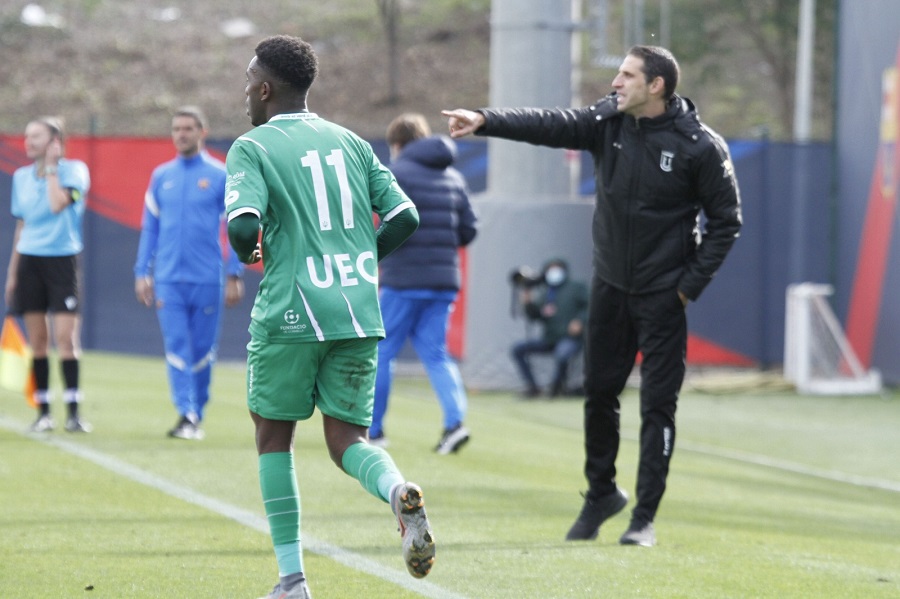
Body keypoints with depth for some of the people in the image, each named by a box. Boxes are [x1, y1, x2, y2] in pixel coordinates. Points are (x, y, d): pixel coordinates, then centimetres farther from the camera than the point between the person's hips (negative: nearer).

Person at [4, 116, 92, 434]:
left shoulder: (74, 170, -3)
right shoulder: (22, 177, 11)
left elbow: (58, 204, -21)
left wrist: (51, 168, -10)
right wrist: (12, 272, 15)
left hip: (62, 260, -4)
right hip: (29, 260, 4)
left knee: (66, 338, -11)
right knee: (37, 341, 3)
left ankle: (73, 412, -10)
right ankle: (43, 412, 7)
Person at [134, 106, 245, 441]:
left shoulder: (221, 176, 1)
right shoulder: (161, 176, 9)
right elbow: (149, 227, 13)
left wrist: (235, 275, -3)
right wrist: (142, 272, 7)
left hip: (207, 278, -2)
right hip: (168, 278, 2)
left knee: (203, 350, 5)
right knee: (177, 348, -8)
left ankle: (197, 415, 17)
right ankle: (186, 415, -12)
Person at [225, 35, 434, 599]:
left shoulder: (252, 148, -3)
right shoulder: (351, 143, 13)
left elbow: (244, 224, -17)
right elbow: (404, 216, 7)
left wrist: (246, 251, 6)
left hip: (290, 315, -4)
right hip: (360, 315, 4)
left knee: (274, 437, 12)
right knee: (347, 439, 10)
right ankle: (399, 491, -25)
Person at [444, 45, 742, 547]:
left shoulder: (700, 146, -13)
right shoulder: (608, 122, -2)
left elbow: (726, 221, -6)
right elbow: (550, 125, -14)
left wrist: (690, 284, -10)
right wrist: (485, 121, -29)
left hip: (662, 294, -4)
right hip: (610, 285, 5)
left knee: (658, 405, -2)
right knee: (599, 391, 11)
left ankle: (645, 516, 5)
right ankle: (602, 492, 30)